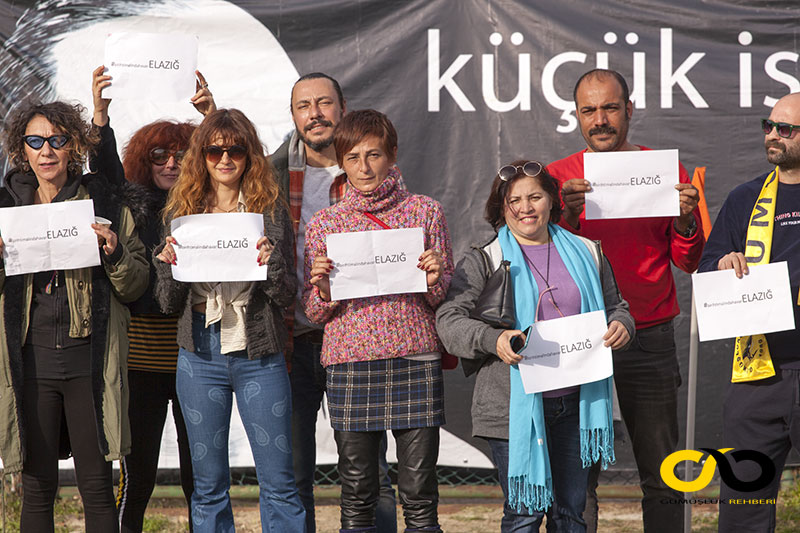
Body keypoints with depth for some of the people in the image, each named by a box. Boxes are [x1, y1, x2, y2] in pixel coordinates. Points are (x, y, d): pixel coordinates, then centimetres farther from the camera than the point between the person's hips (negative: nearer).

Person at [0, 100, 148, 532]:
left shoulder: (105, 205, 6)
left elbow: (136, 287, 8)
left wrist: (114, 255, -11)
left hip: (89, 360, -1)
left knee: (97, 487, -2)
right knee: (37, 486, 4)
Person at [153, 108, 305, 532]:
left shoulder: (270, 210, 2)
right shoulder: (182, 211, 6)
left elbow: (287, 297, 1)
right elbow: (169, 305, 8)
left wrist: (271, 264, -18)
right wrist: (167, 263, -10)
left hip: (259, 357, -2)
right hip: (200, 356, 2)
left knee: (279, 482, 0)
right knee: (208, 485, 9)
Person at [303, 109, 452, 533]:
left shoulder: (425, 212, 8)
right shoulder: (324, 224, 9)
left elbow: (447, 299, 12)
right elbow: (313, 313, 10)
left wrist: (436, 281, -9)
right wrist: (323, 288, -10)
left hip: (415, 359, 0)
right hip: (349, 363, 1)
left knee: (420, 494, -1)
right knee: (357, 495, 3)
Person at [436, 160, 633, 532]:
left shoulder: (585, 253, 13)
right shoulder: (483, 261, 1)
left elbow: (614, 306, 22)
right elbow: (448, 319, -6)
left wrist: (621, 326, -2)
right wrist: (493, 340, -24)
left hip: (574, 401, 4)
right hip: (515, 405, -4)